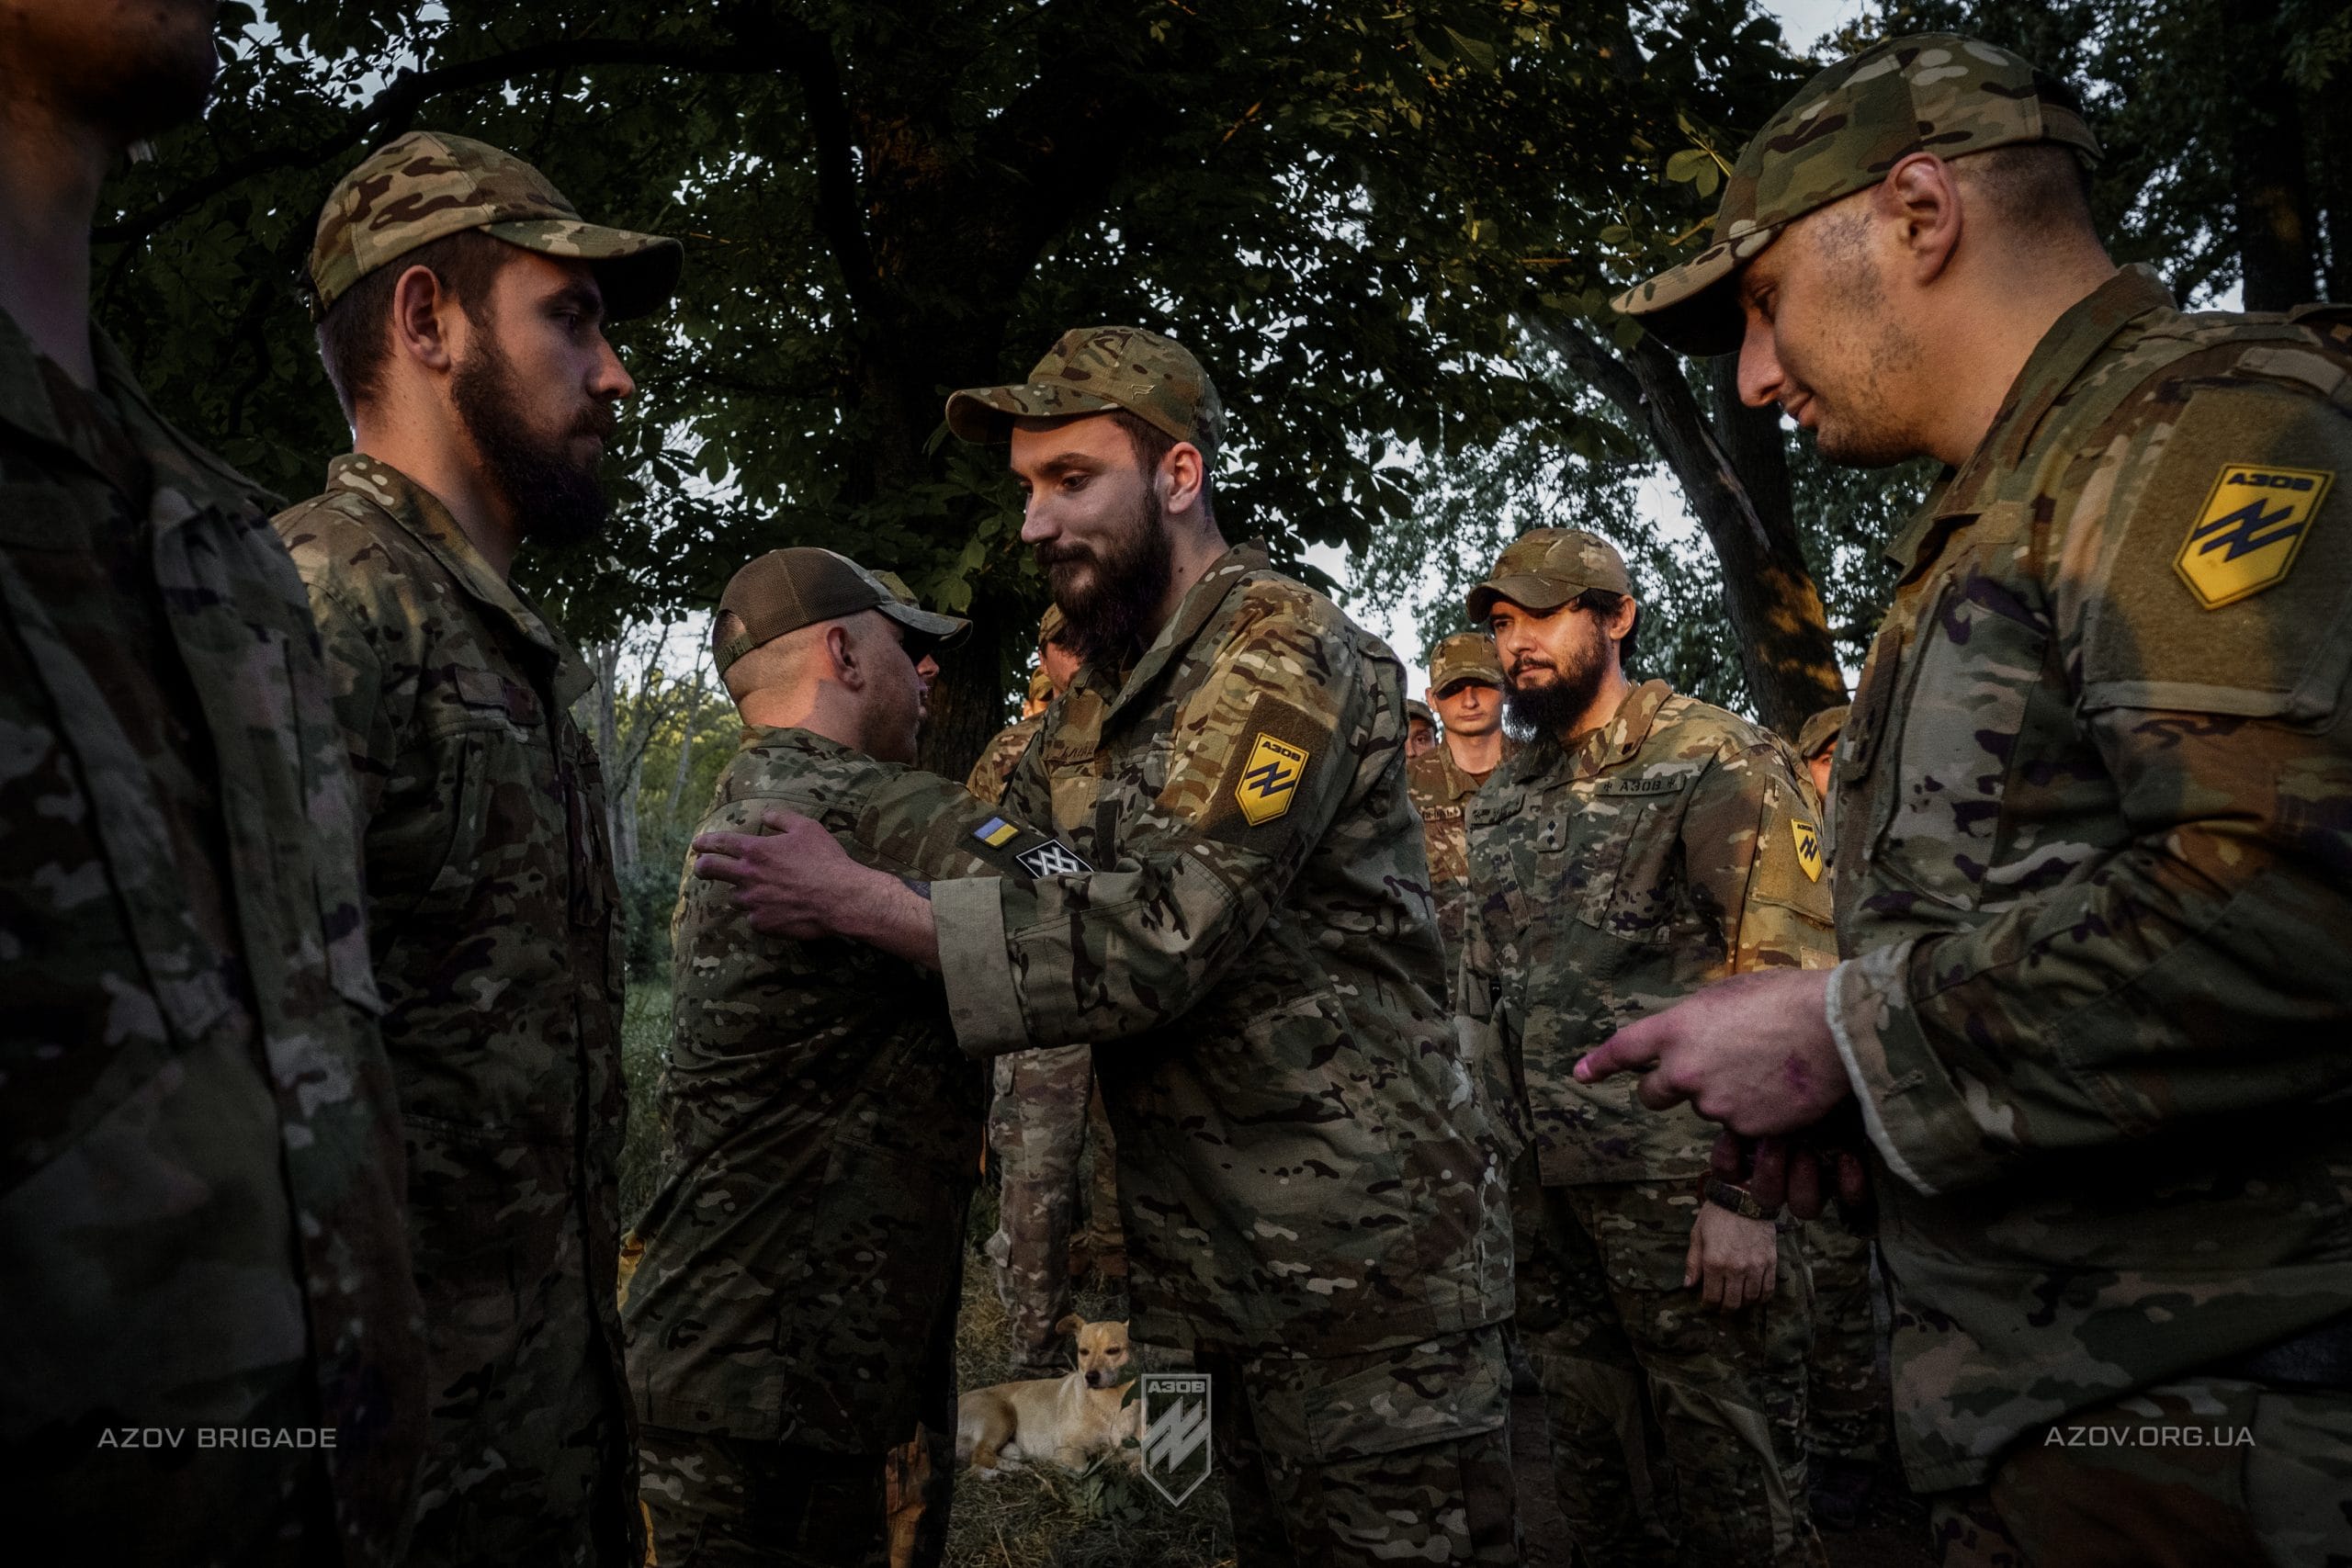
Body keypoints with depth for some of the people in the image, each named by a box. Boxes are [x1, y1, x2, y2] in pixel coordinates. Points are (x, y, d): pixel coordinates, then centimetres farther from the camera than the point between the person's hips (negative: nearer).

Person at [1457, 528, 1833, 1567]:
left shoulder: (1717, 761, -8)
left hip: (1683, 1182, -6)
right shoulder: (1501, 802, 13)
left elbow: (1789, 981, -15)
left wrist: (1745, 1190, -20)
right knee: (1591, 1474, 17)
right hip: (1545, 1182, 7)